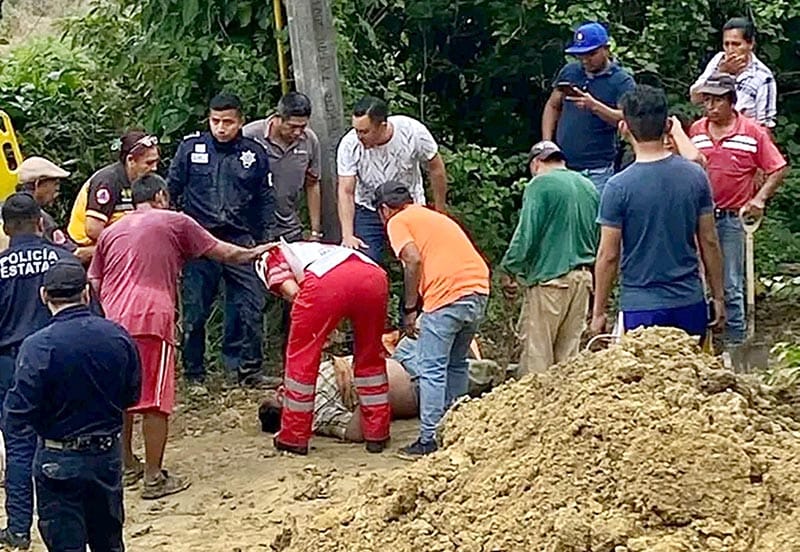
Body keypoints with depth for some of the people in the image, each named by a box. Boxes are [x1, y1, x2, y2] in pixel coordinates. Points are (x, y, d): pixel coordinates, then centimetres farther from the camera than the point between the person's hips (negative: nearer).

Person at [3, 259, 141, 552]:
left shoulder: (37, 347, -20)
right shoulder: (117, 336, -6)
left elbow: (17, 417, -18)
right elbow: (131, 395, 6)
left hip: (59, 462, -4)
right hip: (109, 454, 4)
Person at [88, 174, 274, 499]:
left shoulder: (111, 233, 23)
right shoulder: (174, 222, 11)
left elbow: (94, 284, 19)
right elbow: (220, 252, 16)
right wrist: (253, 254, 31)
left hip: (112, 321, 5)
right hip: (151, 319, -5)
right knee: (155, 401, -2)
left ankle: (127, 468, 26)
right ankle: (155, 479, -1)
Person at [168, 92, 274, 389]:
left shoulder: (254, 153, 6)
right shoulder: (191, 147, 1)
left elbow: (266, 200, 14)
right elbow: (172, 190, 9)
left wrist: (264, 240, 10)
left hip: (240, 240, 1)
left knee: (250, 306, -3)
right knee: (195, 311, 4)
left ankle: (247, 368, 11)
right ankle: (194, 373, 17)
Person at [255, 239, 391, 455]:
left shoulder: (272, 258, 29)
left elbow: (292, 291, 9)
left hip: (326, 281, -5)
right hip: (374, 276, 5)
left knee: (302, 357, 13)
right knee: (370, 357, 23)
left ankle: (293, 438, 20)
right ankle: (377, 434, 28)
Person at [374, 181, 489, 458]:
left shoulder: (398, 221, 7)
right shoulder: (435, 216, 30)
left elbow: (414, 261, -8)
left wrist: (409, 309, -1)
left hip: (449, 293, -8)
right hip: (479, 289, 8)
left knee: (432, 370, -2)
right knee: (456, 365, 19)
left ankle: (429, 441, -3)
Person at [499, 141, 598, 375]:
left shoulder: (540, 185, -7)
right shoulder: (589, 187, 13)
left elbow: (526, 235, -11)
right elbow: (599, 238, 17)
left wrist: (509, 270, -2)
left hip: (549, 277, -6)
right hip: (583, 277, 6)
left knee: (536, 353, -3)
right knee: (568, 354, 11)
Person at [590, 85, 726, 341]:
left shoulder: (619, 186, -13)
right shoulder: (695, 175, -1)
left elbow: (608, 255, -8)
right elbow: (709, 243, 4)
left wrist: (598, 312, 2)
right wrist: (718, 297, 15)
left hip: (641, 308, -3)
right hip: (690, 303, 4)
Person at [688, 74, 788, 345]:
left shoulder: (753, 133, -3)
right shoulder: (696, 130, 7)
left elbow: (779, 169, -1)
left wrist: (760, 198, -11)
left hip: (732, 219, -3)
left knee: (731, 286, 0)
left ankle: (735, 341, 9)